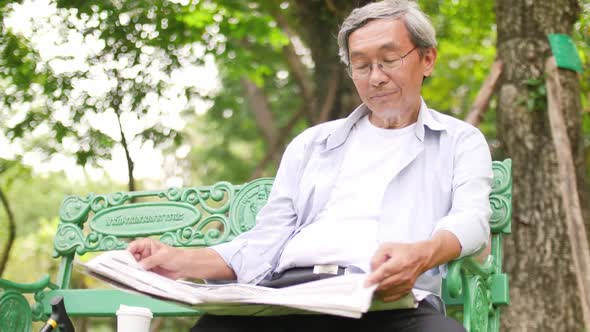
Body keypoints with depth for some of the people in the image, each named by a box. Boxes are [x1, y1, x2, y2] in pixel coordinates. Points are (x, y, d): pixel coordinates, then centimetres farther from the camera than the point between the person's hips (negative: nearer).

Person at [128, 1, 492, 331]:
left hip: (395, 302, -2)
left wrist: (421, 254, -28)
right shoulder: (312, 143, 25)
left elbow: (471, 219, -3)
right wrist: (186, 261, -1)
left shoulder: (461, 141, 17)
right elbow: (266, 244, 19)